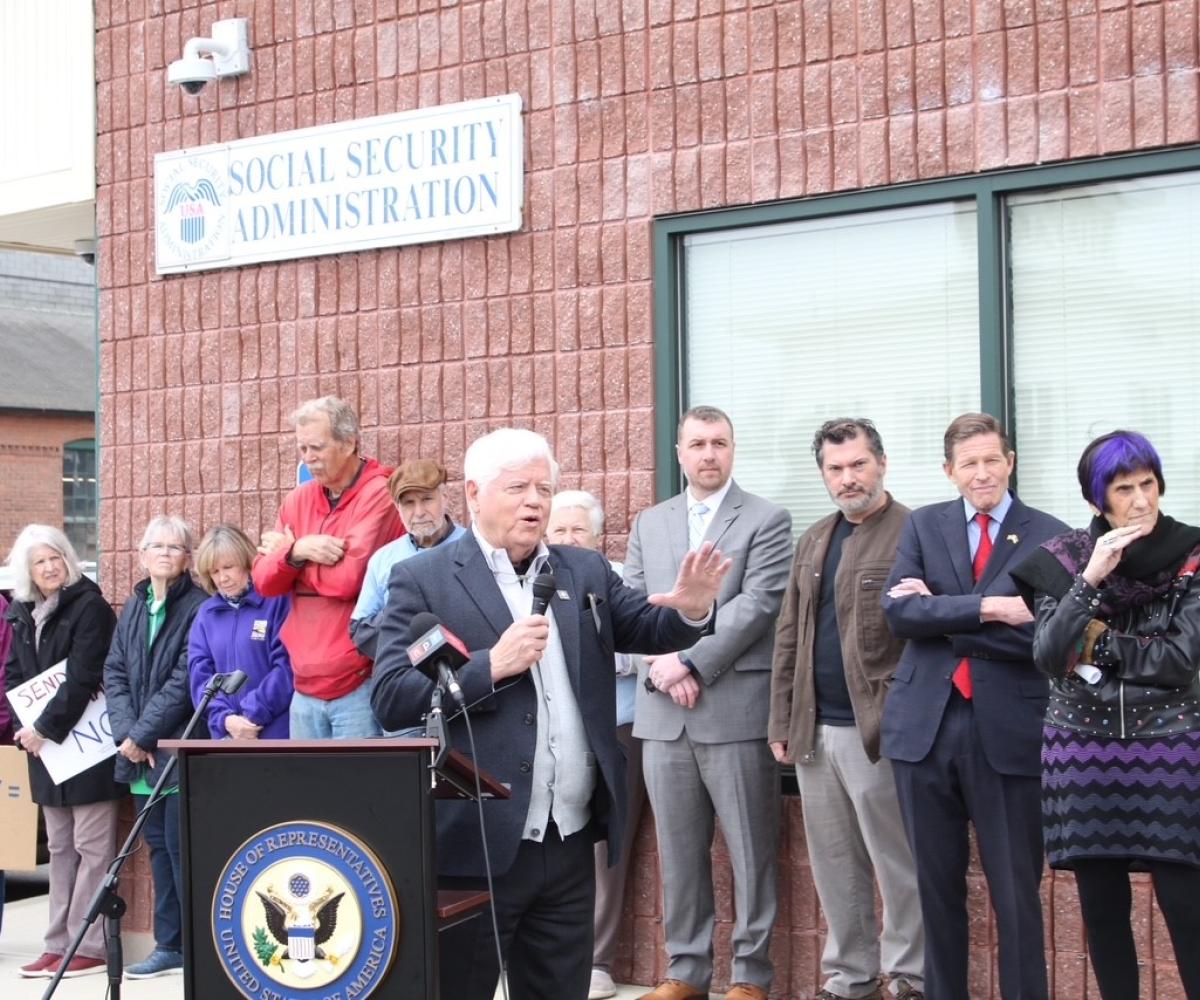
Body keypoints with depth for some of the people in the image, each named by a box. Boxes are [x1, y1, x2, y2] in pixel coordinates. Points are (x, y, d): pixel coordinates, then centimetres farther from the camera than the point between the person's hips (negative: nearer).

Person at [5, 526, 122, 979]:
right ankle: (58, 944, 16)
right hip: (44, 747, 7)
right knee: (60, 848, 11)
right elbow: (14, 675, 13)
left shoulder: (89, 607, -9)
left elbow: (81, 679, -16)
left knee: (91, 846, -3)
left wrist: (45, 729, -16)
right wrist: (25, 726, -2)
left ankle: (90, 946, 0)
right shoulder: (22, 614, 11)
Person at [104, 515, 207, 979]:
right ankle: (170, 945, 20)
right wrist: (125, 734, -5)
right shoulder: (133, 607, 13)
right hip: (140, 751, 7)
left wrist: (142, 734, -13)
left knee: (181, 849, -6)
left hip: (182, 750, -7)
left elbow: (184, 682, -14)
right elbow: (114, 674, 9)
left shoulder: (197, 607, -8)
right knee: (158, 846, 12)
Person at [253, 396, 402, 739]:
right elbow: (263, 581, 6)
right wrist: (297, 551, -14)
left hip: (359, 685, -6)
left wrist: (288, 551, -3)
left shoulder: (378, 494, -8)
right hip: (305, 686, 6)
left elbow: (349, 579, -18)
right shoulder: (298, 499, 12)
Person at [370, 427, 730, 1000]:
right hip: (475, 845, -5)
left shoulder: (585, 572, 12)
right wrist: (492, 666, -20)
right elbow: (390, 699, -11)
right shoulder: (422, 581, -4)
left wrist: (690, 609, -12)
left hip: (570, 844, 5)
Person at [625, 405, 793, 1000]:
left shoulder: (767, 521, 1)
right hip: (663, 713, 4)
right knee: (677, 849, 9)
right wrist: (662, 666, -9)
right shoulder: (649, 525, 15)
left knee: (750, 850, 1)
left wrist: (690, 662, -14)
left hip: (736, 708, -4)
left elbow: (757, 606, -10)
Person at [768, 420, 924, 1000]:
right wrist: (782, 722, 13)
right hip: (816, 730, 7)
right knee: (834, 866, 12)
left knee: (898, 865, 2)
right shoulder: (813, 541, 16)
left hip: (880, 729, -7)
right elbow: (789, 638, 18)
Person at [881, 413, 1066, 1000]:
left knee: (1016, 892, 2)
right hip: (926, 726, 3)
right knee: (937, 886, 12)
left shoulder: (1049, 537, 0)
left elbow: (1045, 636, -12)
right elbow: (897, 613, -6)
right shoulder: (923, 526, 8)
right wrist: (986, 607, -18)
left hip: (1008, 731, -3)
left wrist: (940, 613, -10)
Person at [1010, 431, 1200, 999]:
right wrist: (1090, 580, -20)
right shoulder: (1062, 560, 0)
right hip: (1085, 750, 2)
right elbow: (1047, 658, -11)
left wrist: (1096, 645, -9)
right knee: (1102, 906, 8)